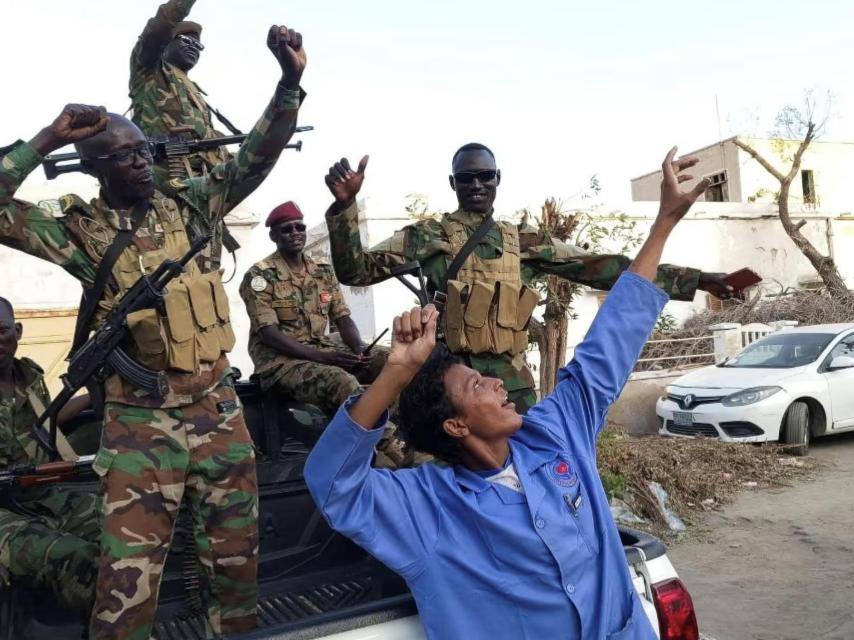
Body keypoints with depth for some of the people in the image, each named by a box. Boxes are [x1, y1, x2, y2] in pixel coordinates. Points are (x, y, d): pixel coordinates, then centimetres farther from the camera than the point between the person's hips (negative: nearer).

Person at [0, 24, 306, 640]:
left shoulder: (185, 209, 5)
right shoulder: (81, 231, -1)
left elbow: (255, 159, 0)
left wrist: (290, 81, -13)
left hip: (219, 406, 3)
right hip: (142, 419, -3)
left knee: (238, 555, 15)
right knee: (130, 575, 2)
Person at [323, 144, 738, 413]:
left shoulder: (524, 242, 10)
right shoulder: (427, 237, 2)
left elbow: (599, 268, 6)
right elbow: (355, 270, -5)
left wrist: (696, 280, 2)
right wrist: (345, 205, -21)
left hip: (511, 383, 3)